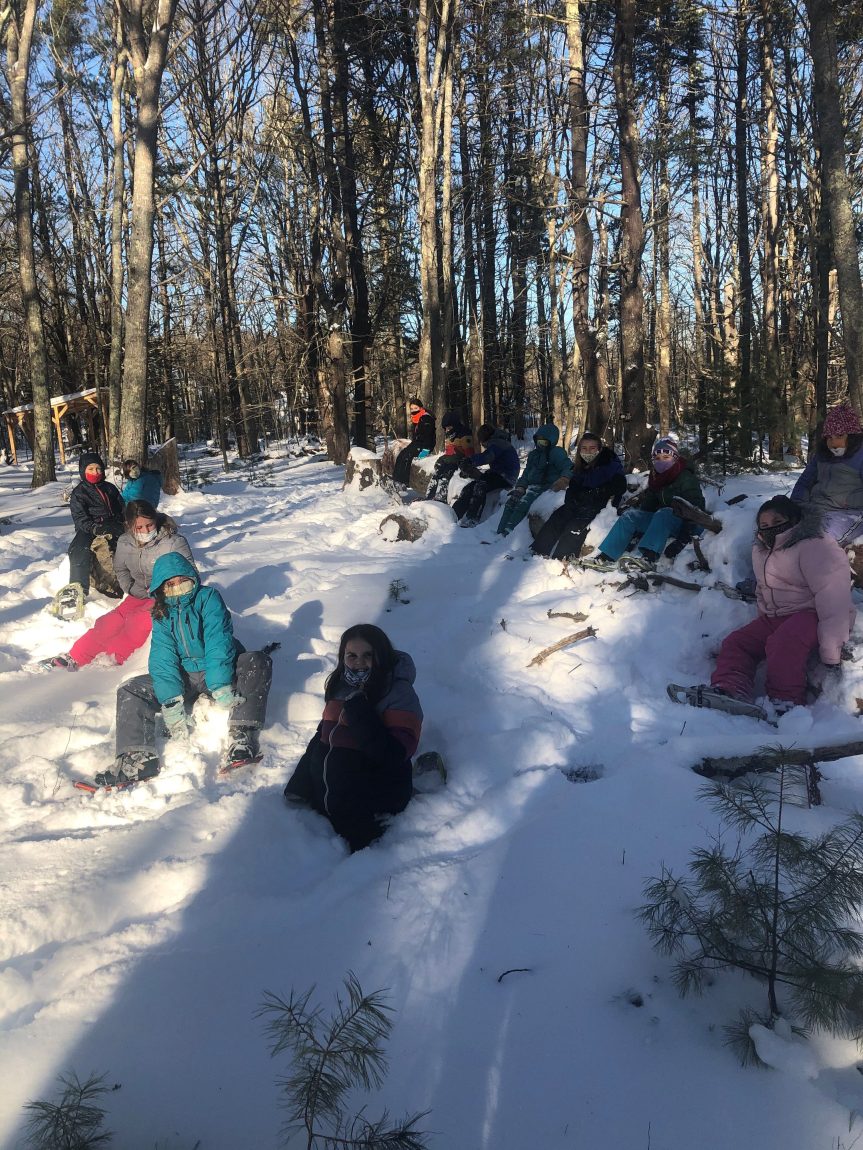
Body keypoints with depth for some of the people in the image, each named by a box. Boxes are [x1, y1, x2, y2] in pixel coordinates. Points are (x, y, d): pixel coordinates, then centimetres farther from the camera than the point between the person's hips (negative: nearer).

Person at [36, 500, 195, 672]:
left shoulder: (174, 542, -16)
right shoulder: (125, 543, -1)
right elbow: (120, 570, 16)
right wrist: (133, 589, -2)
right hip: (140, 594, 5)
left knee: (138, 620, -29)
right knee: (113, 619, -18)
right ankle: (75, 657, -21)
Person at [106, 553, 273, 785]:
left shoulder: (208, 598, -8)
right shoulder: (162, 613, 2)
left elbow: (218, 641, -20)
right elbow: (163, 657, -10)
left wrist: (220, 686, -33)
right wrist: (171, 700, -24)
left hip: (219, 670, -4)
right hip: (184, 677, 4)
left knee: (259, 661, -31)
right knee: (129, 690, -10)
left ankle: (241, 736, -43)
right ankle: (138, 757, -27)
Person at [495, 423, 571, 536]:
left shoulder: (556, 453, -4)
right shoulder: (533, 454, 20)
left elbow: (568, 467, -15)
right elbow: (526, 473, 18)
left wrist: (564, 478, -37)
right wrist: (520, 487, -1)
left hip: (547, 486, -8)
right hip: (532, 485, 8)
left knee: (523, 504, -28)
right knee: (511, 502, -12)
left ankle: (507, 533, -32)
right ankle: (499, 533, -16)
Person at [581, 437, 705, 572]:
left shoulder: (687, 478, -8)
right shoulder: (655, 478, 13)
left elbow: (697, 508, -17)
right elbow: (647, 507, 18)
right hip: (660, 521, 7)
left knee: (664, 513, -36)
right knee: (630, 515, -10)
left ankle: (647, 557, -57)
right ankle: (605, 557, -24)